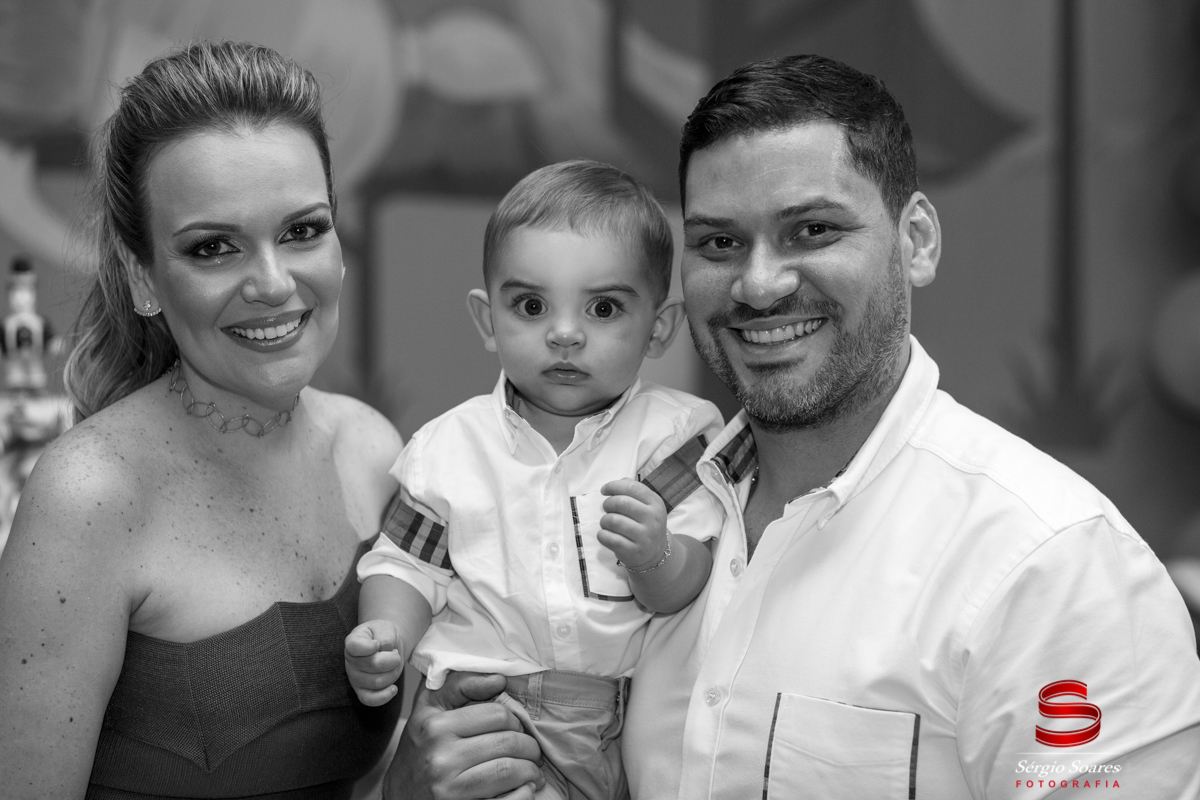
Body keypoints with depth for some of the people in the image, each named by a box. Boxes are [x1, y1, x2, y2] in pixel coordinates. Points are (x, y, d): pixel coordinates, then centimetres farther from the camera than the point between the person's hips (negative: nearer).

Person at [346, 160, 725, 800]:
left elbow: (683, 590, -5)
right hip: (481, 717, -2)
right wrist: (385, 634, -11)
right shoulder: (453, 446, 5)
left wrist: (655, 559, -27)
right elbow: (406, 564, 9)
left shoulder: (673, 432, 1)